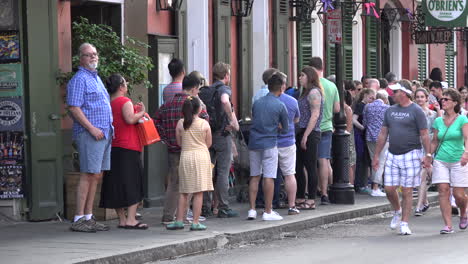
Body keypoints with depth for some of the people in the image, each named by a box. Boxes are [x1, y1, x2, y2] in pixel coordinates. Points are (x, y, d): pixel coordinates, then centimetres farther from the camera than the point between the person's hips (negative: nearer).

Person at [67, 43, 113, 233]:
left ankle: (88, 217, 12)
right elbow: (74, 108, -16)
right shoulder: (79, 79, -8)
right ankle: (78, 219, -9)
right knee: (87, 175, -10)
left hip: (103, 134, 9)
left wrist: (109, 128, 17)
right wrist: (92, 128, -20)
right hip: (89, 134, -9)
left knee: (96, 176, 8)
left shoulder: (96, 78, 22)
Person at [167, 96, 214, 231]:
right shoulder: (204, 124, -5)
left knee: (184, 192, 11)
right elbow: (209, 143, 2)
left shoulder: (180, 123, 0)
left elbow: (179, 143, 5)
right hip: (201, 156, -2)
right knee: (199, 192, 0)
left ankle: (179, 221, 12)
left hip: (185, 156, 2)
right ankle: (195, 222, -1)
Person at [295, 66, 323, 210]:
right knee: (298, 166, 11)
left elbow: (315, 115, -17)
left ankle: (311, 200, -2)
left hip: (310, 134, -10)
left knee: (310, 167, -6)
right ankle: (300, 198, 17)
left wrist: (306, 135, -20)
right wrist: (299, 135, 14)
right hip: (301, 133, 10)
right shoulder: (305, 93, 20)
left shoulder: (314, 92, -10)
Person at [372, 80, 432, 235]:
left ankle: (404, 223, 6)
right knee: (389, 189, 1)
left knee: (407, 191, -2)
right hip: (392, 155, 5)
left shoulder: (416, 111, -5)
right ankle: (397, 212, 29)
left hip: (410, 154, -5)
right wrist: (376, 155, 14)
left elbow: (424, 135, -6)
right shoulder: (390, 111, 11)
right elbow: (383, 134, 15)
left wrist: (428, 155, -13)